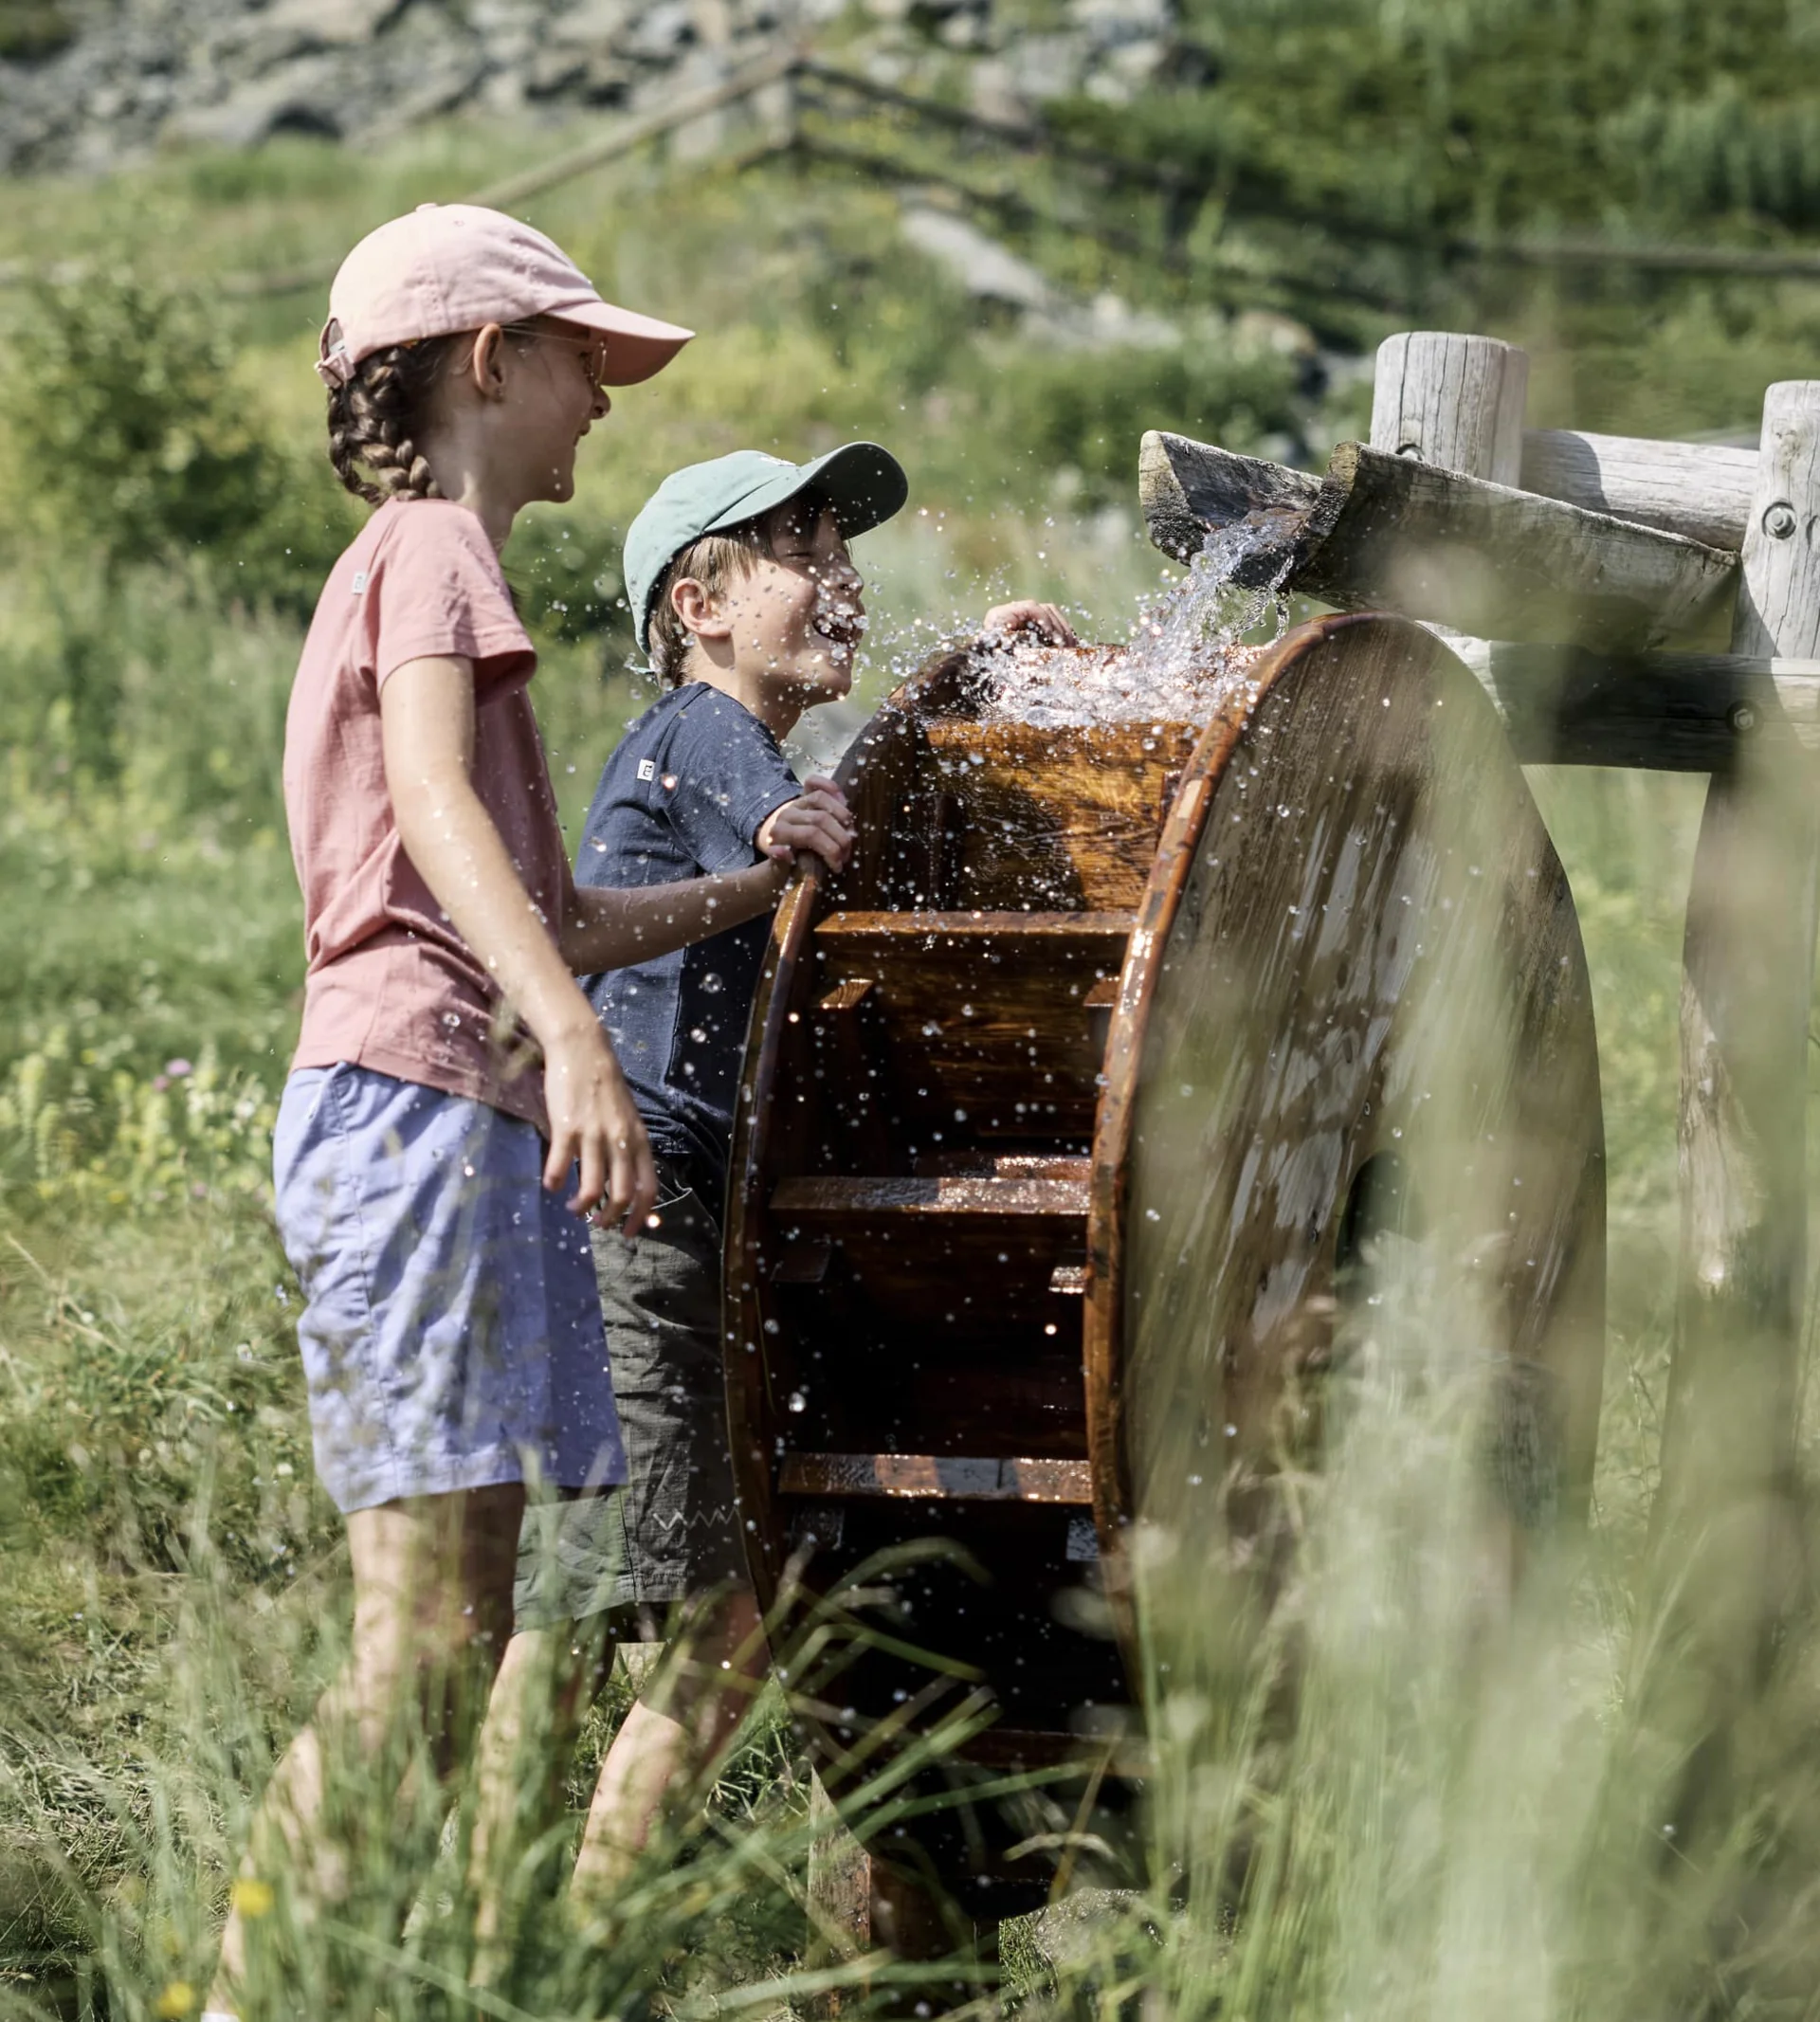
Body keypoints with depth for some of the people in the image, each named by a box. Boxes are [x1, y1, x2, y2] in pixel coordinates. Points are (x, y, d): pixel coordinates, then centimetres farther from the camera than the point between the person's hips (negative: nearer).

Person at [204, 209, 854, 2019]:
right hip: (417, 1104, -10)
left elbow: (543, 915, 32)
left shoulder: (409, 564, 29)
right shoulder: (433, 548, -1)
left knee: (454, 1643, 4)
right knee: (429, 1646, -17)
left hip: (462, 1130, 10)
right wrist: (571, 1033, -35)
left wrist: (747, 888, 23)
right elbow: (436, 802, -22)